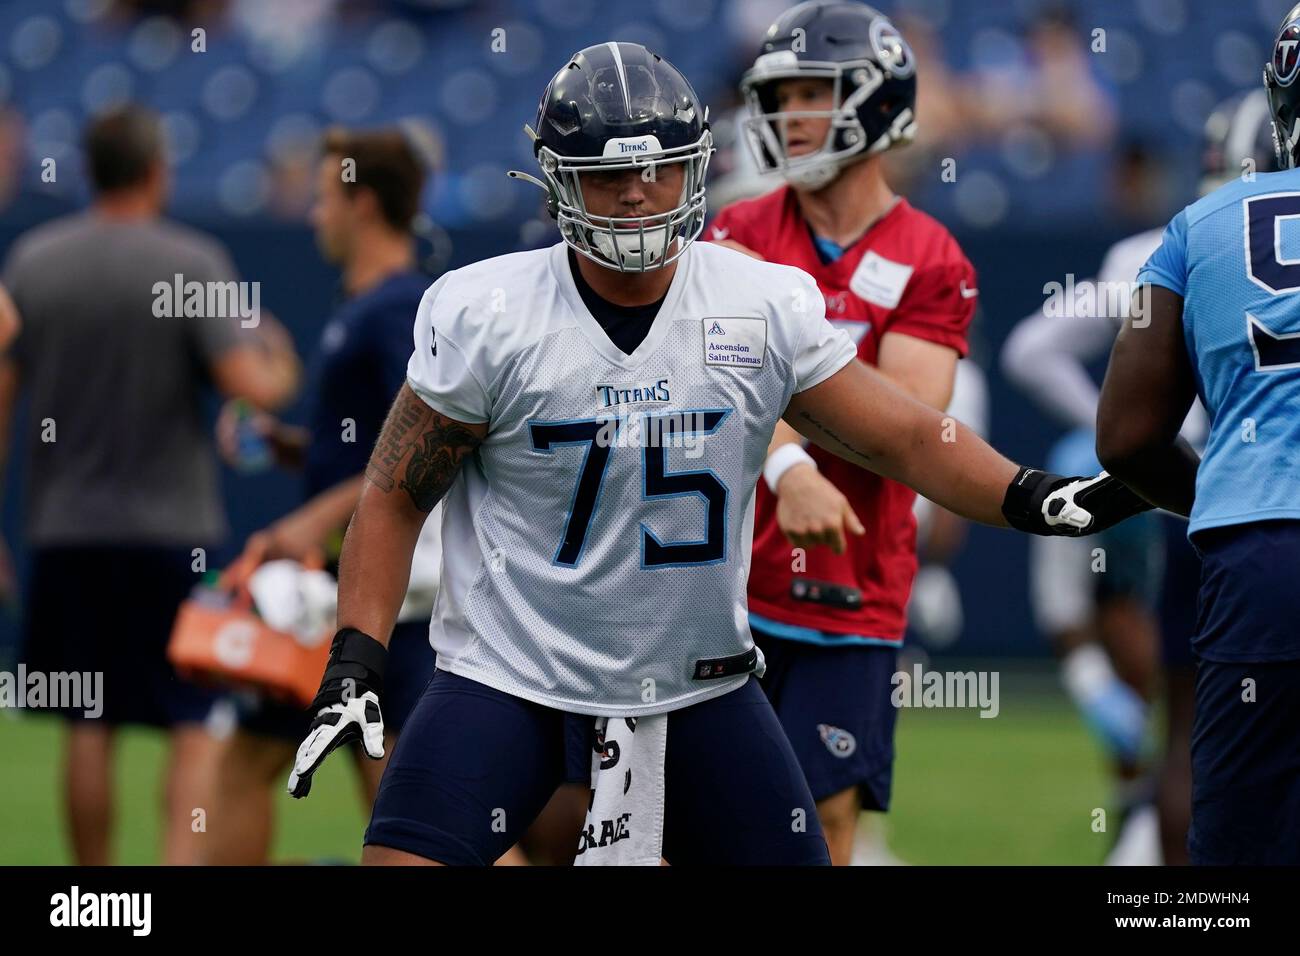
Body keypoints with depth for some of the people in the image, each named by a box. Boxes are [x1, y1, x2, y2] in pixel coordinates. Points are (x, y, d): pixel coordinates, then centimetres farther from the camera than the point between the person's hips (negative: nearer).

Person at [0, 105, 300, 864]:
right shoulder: (195, 261, -9)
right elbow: (247, 383, -16)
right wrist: (282, 367, 7)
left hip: (67, 526, 4)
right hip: (173, 529, -4)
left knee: (88, 729, 9)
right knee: (198, 728, 1)